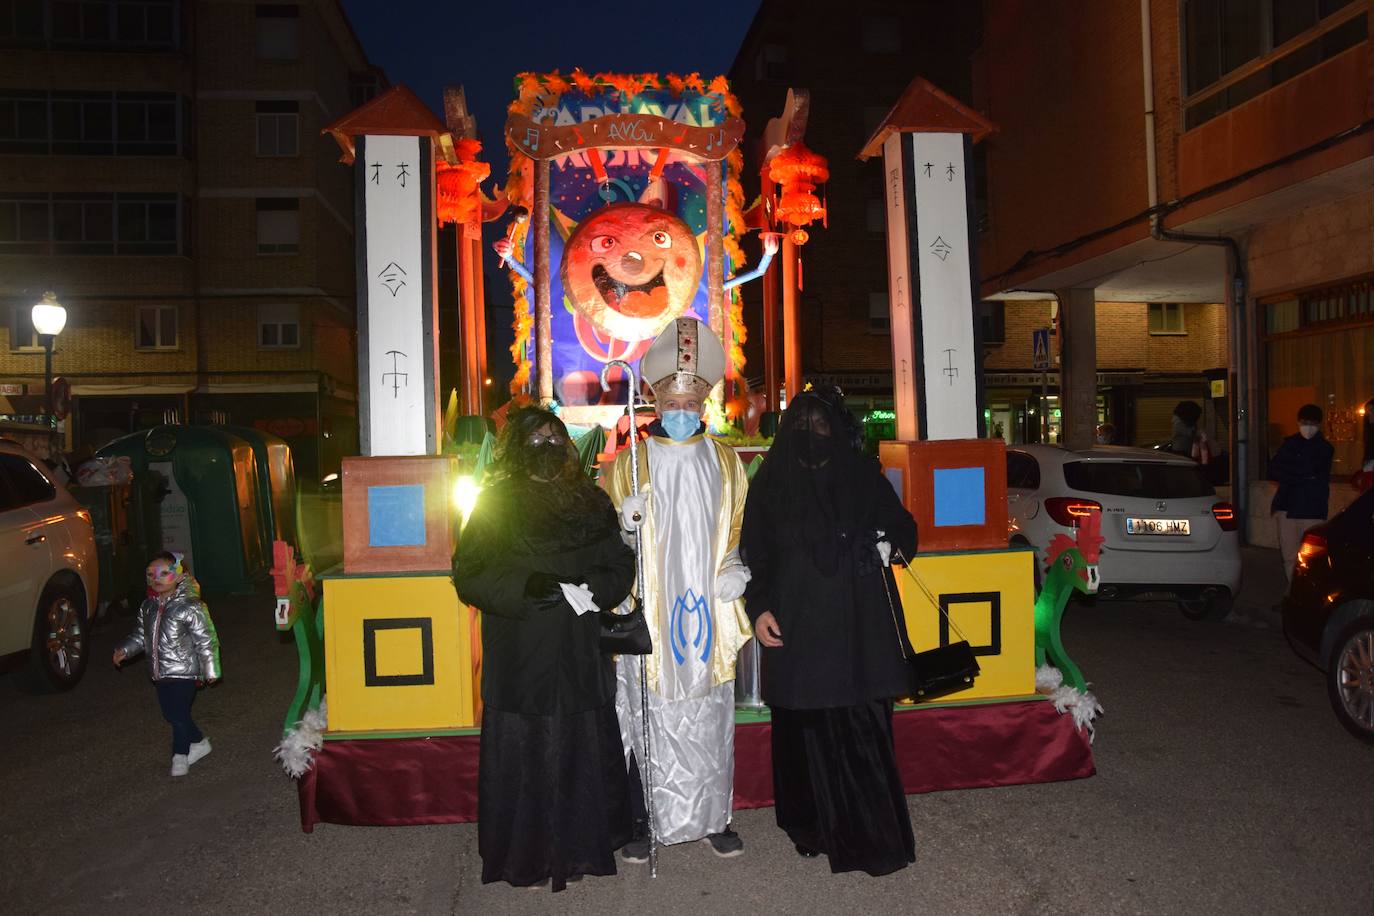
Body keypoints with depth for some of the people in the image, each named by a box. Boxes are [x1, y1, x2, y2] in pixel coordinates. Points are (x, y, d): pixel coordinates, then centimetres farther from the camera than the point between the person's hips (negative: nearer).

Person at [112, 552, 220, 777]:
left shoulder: (189, 607, -15)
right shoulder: (148, 607, 6)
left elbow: (205, 640, -13)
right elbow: (140, 635, 19)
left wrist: (210, 670, -12)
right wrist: (124, 650, 2)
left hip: (184, 671, -7)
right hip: (161, 672, 7)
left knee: (178, 713, -6)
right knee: (169, 713, 14)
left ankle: (180, 755, 13)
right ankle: (199, 743, 33)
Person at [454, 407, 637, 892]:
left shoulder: (592, 501, 10)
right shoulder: (496, 504, 2)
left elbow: (621, 566, 10)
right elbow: (470, 575, -3)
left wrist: (590, 588, -10)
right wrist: (525, 586, -18)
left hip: (580, 655, 3)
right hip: (519, 656, -2)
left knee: (582, 750, 6)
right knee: (524, 752, 2)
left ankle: (578, 847, 23)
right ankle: (526, 857, 18)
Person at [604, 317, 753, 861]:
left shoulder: (724, 461, 9)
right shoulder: (631, 462, 2)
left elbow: (739, 528, 14)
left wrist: (736, 566, -4)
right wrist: (625, 521, -18)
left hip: (707, 610, 2)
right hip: (648, 615, -2)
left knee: (709, 717, 9)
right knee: (648, 719, 1)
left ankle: (712, 815, 24)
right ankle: (644, 820, 17)